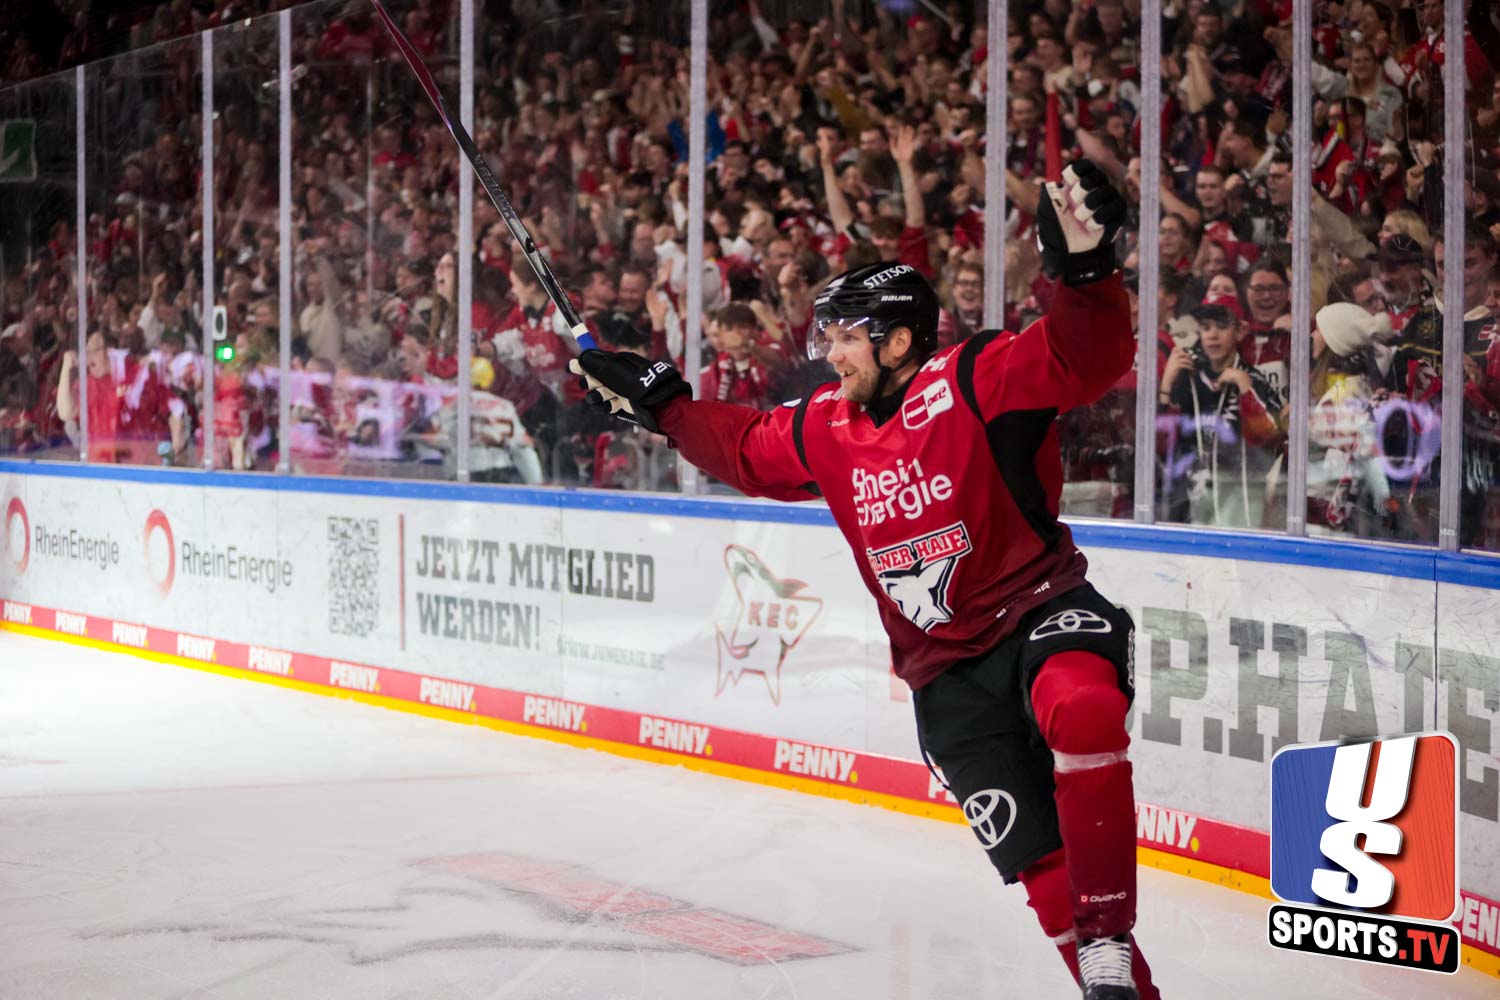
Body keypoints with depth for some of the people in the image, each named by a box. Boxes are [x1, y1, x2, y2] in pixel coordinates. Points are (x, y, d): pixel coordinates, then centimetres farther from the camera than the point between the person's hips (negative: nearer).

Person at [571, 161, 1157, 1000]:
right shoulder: (827, 429, 9)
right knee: (1037, 856, -2)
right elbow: (746, 450, 27)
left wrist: (1084, 265, -38)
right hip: (945, 669, 6)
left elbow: (1087, 359, -23)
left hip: (1042, 609, -6)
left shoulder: (978, 381, -10)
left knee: (1082, 711, -38)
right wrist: (657, 402, 28)